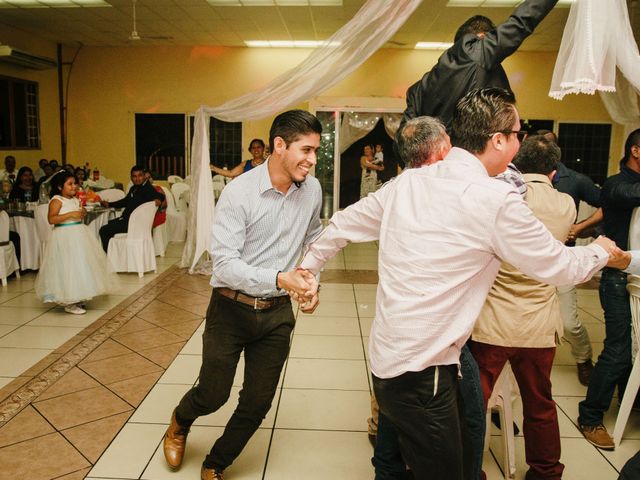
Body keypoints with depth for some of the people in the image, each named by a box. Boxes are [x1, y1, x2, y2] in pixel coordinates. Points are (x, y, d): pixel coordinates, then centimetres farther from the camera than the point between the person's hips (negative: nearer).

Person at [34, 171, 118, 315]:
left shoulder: (75, 199, 11)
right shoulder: (57, 200, -12)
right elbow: (51, 219, -23)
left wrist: (82, 213, 3)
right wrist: (71, 214, -25)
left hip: (79, 234, 8)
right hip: (65, 237, -8)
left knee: (82, 265, 11)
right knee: (68, 267, -5)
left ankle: (77, 298, 24)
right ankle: (69, 304, 3)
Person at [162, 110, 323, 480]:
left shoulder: (312, 189, -3)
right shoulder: (239, 192, -18)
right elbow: (224, 264, -22)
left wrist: (313, 279, 2)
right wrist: (278, 278, -34)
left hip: (277, 314, 4)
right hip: (231, 310, -4)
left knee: (258, 404, 10)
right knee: (213, 395, 11)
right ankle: (180, 423, 49)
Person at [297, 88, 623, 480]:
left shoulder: (409, 182, 3)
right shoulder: (498, 201, -16)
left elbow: (343, 224, 11)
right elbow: (561, 268, -3)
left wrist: (308, 267, 26)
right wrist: (602, 251, 18)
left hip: (386, 357, 8)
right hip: (422, 374, -7)